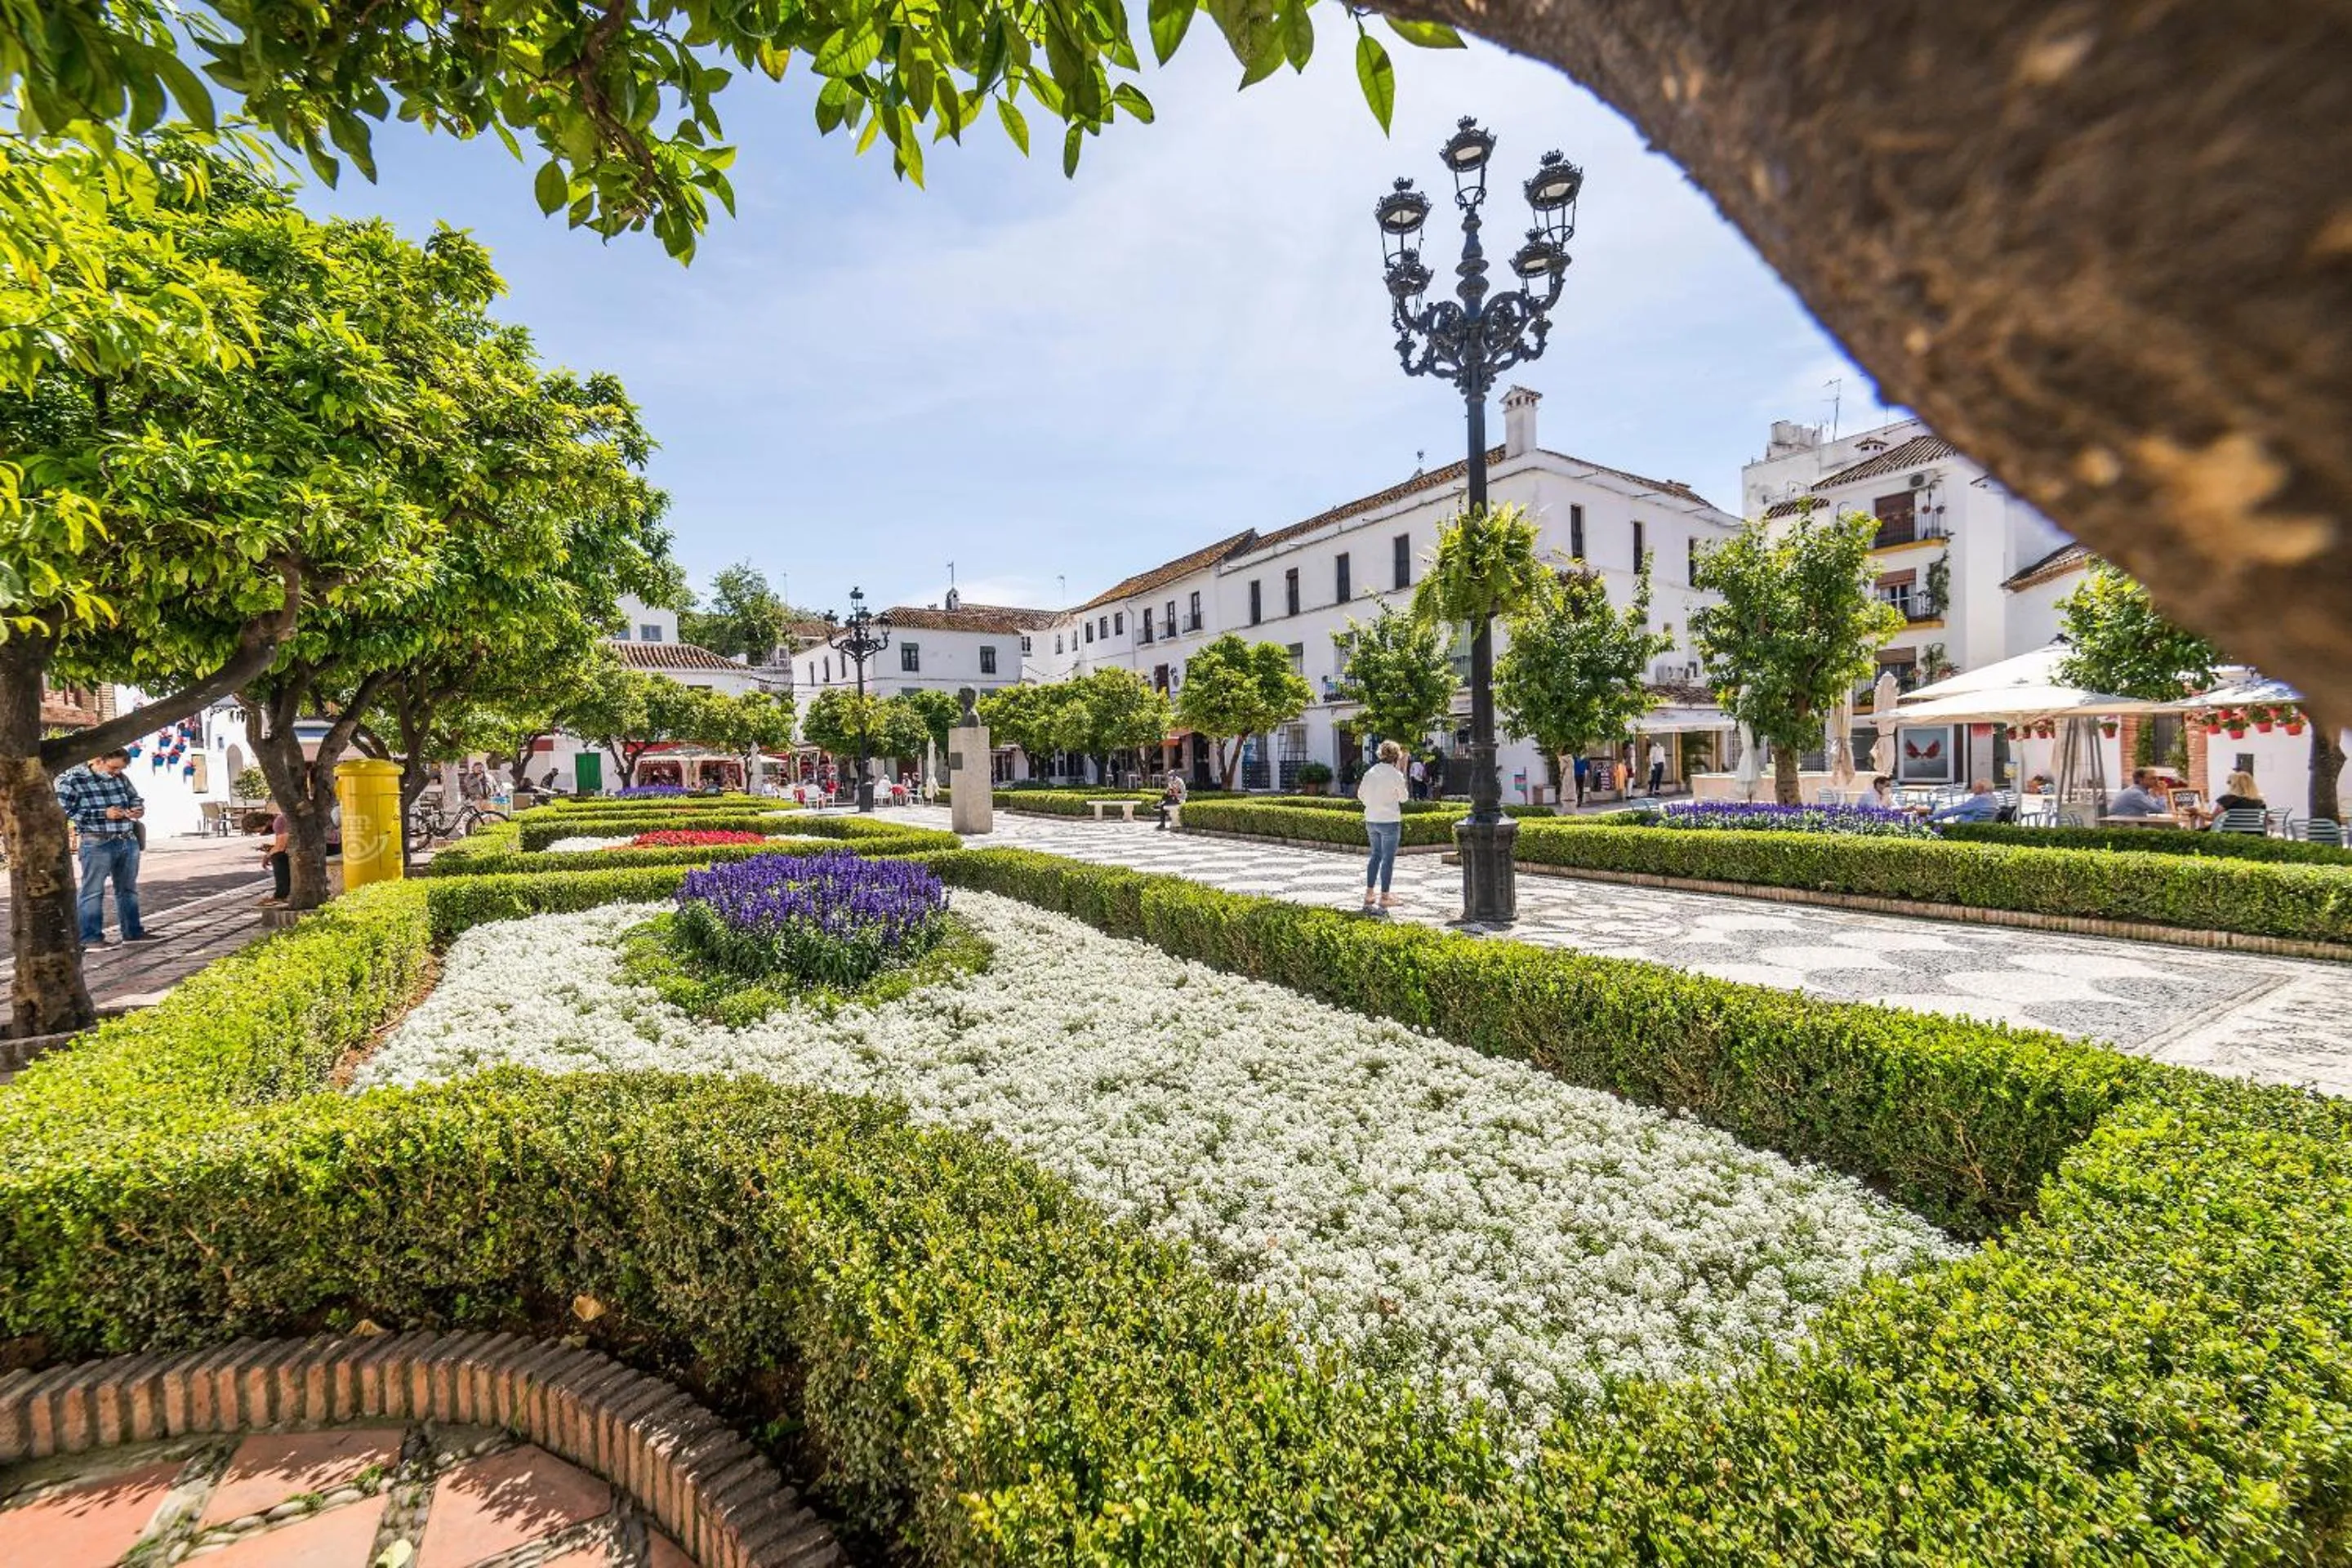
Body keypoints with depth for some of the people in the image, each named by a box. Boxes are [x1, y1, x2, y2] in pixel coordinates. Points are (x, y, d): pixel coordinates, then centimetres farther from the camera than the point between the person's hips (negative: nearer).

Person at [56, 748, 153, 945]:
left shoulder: (120, 778, 9)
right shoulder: (71, 780, -6)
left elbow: (135, 797, 25)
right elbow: (65, 812, -11)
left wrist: (138, 809, 3)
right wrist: (103, 814, -17)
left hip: (129, 841, 6)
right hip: (97, 843, -6)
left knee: (128, 889, 15)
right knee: (93, 891, -2)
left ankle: (133, 931, 24)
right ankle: (90, 936, 5)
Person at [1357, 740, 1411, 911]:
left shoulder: (1370, 772, 2)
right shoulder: (1396, 775, -14)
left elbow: (1361, 794, 10)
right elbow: (1403, 798, -2)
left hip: (1371, 820, 6)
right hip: (1390, 821, -6)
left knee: (1376, 855, 19)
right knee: (1388, 859, 4)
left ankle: (1369, 893, 21)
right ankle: (1384, 896, 8)